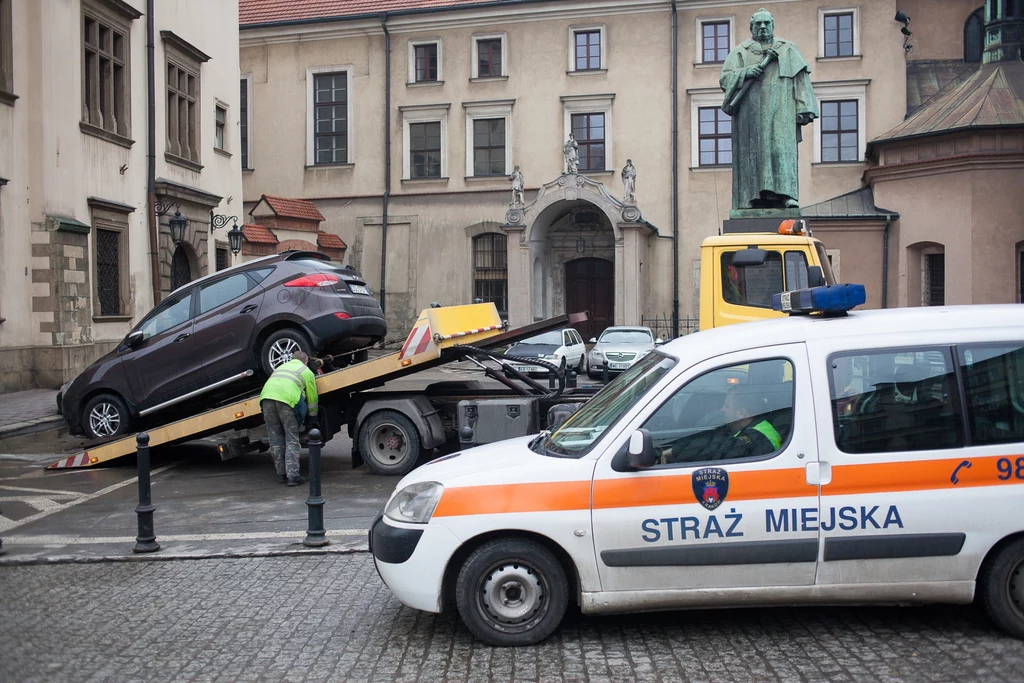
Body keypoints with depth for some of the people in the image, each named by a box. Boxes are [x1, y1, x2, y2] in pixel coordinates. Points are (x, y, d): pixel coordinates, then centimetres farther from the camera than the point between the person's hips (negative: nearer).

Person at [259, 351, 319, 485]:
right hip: (286, 399, -4)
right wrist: (312, 416, 43)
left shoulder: (281, 366, 37)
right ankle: (293, 476, -5)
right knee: (292, 440, 2)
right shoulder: (307, 372, 23)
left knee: (276, 439, 12)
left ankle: (282, 474, 15)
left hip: (266, 396, 4)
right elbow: (312, 398, 26)